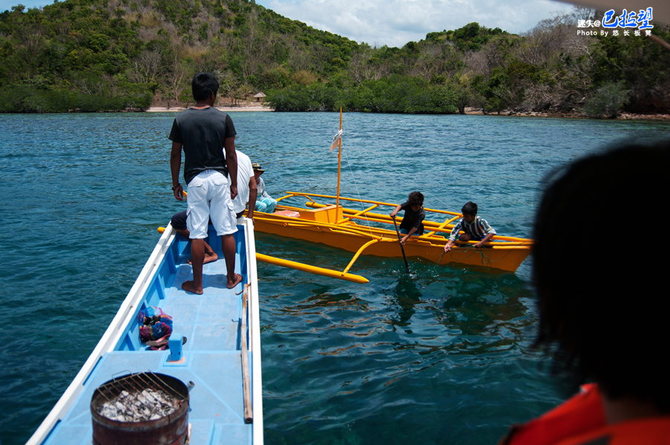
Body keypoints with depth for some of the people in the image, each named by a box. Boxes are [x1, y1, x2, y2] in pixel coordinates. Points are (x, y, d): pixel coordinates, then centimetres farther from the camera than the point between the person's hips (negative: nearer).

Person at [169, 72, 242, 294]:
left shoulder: (181, 119, -1)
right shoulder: (223, 118, -2)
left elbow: (175, 154, 3)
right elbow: (231, 155, 0)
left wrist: (175, 183, 13)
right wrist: (234, 184, 8)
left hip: (195, 180, 0)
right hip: (219, 178, 0)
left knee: (197, 234, 4)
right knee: (227, 231, 9)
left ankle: (197, 283, 12)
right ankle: (231, 278, 20)